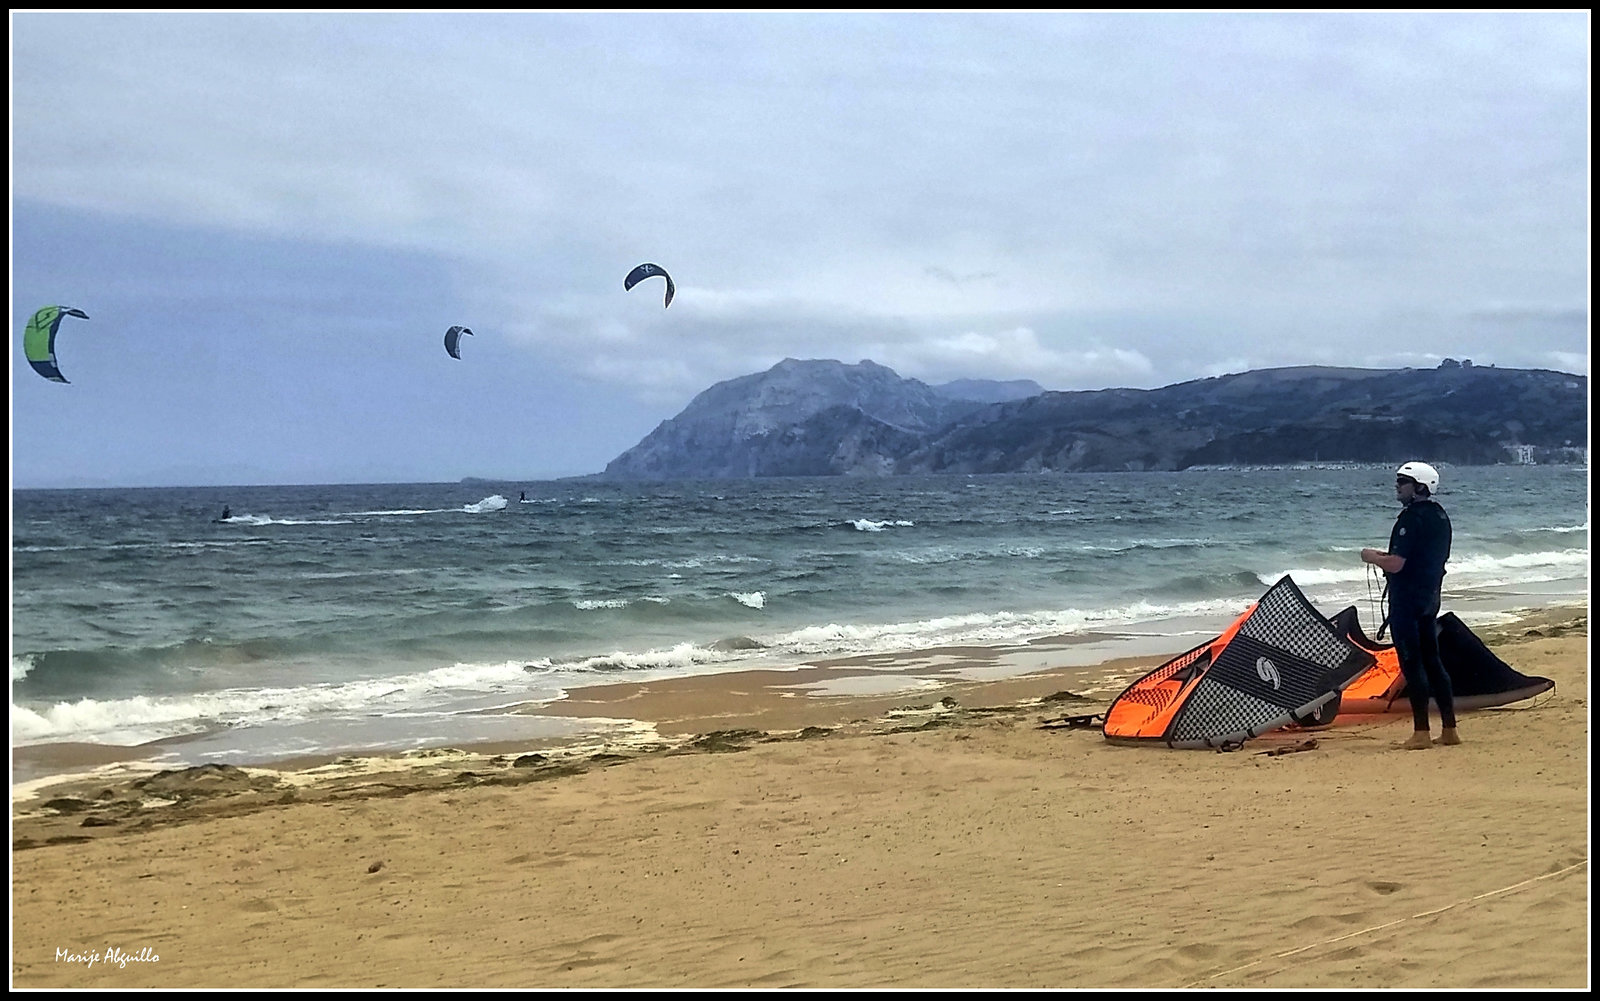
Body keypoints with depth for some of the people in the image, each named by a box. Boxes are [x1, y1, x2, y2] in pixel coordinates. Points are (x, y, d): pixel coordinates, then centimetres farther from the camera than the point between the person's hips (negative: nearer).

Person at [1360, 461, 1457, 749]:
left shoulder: (1412, 518, -18)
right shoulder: (1440, 515, 12)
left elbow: (1396, 565, -22)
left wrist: (1372, 557, -3)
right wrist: (1389, 555, 20)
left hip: (1406, 599, -9)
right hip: (1430, 596, 9)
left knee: (1411, 663, -5)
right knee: (1432, 661, 13)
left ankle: (1421, 733, -3)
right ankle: (1449, 728, 15)